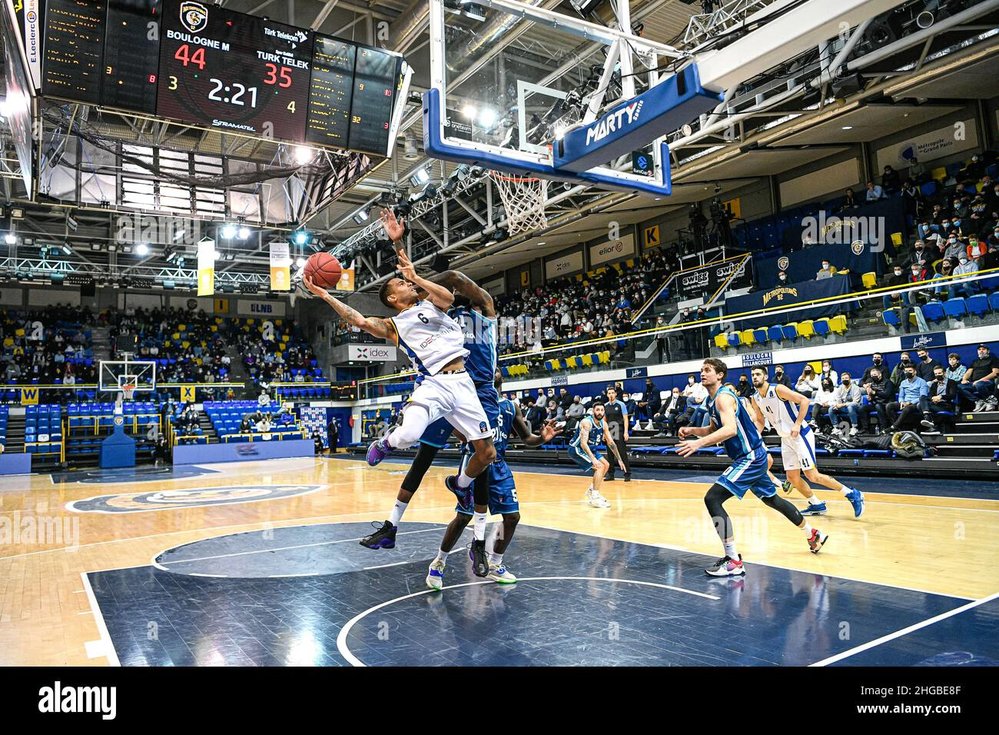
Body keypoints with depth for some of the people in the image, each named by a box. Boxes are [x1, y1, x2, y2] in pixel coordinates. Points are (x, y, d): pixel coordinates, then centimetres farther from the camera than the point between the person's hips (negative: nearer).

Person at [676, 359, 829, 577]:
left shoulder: (723, 397, -19)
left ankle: (734, 561, -15)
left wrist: (698, 443, -41)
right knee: (771, 499, 27)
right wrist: (692, 430, 5)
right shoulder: (712, 400, 11)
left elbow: (730, 429, -35)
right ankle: (814, 535, 47)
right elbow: (714, 430, 23)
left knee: (712, 498, -18)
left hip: (751, 457, -11)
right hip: (752, 457, 11)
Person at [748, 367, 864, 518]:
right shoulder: (755, 399, 3)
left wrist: (797, 424, -24)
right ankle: (816, 505, 23)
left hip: (800, 435, -8)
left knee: (812, 475, -10)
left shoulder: (778, 389, -17)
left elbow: (804, 400, -19)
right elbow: (760, 420, 16)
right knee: (792, 477, 7)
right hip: (786, 439, 8)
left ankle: (852, 494, 3)